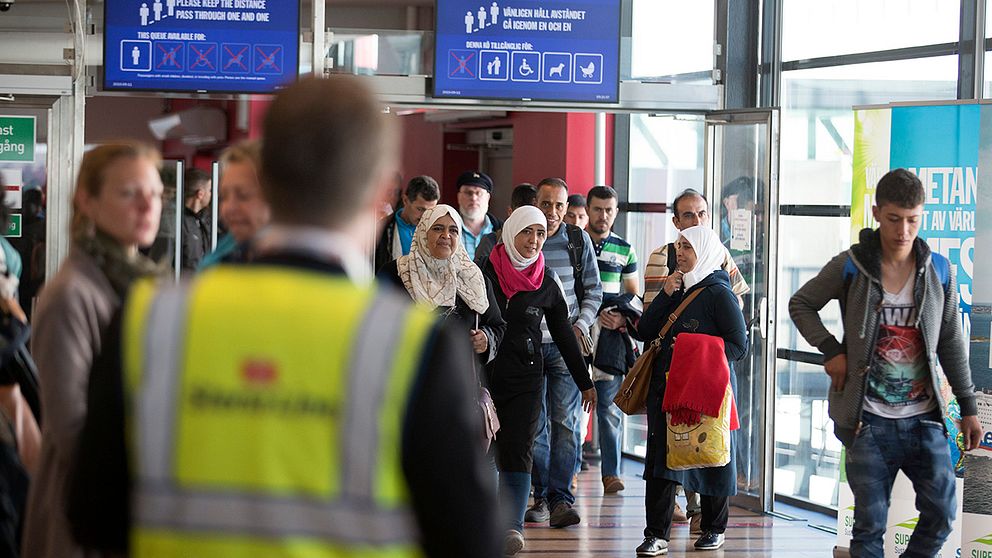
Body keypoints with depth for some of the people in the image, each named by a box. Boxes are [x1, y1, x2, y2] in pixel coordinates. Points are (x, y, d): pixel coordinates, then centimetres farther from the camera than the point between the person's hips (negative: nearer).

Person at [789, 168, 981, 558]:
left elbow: (951, 345, 10)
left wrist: (969, 408, 9)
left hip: (924, 418, 2)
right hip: (870, 421, -2)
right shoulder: (851, 267, -4)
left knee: (941, 514, -4)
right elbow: (800, 304, 10)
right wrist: (830, 349, -5)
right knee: (869, 525, 0)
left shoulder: (939, 272, 3)